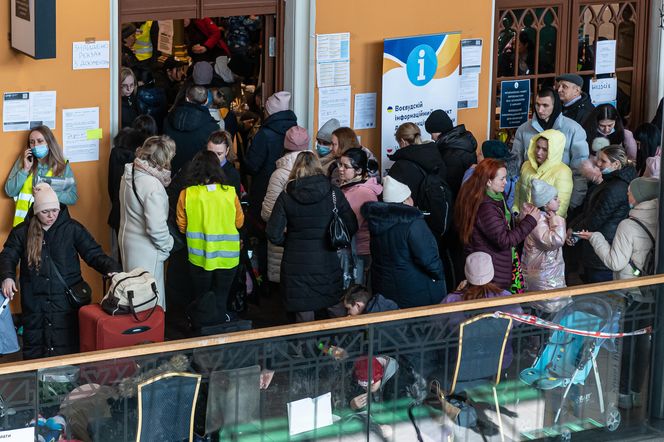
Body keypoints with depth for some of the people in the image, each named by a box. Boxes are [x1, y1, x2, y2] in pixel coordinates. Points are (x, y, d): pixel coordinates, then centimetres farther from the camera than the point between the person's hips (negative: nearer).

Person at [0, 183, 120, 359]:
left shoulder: (72, 229, 3)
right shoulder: (22, 232, 6)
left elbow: (94, 253, 0)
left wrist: (111, 269, -18)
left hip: (66, 302, -1)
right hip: (34, 304, 1)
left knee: (67, 348, -4)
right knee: (34, 350, 5)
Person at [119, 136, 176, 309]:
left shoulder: (129, 173, 1)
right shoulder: (152, 185, -26)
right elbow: (156, 227, -26)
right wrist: (166, 246, -7)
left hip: (127, 241, 9)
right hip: (145, 250, -9)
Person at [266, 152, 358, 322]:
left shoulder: (286, 197, -5)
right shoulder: (334, 194, -4)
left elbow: (274, 234, -8)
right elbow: (351, 226, -2)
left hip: (296, 265, -1)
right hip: (327, 264, 1)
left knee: (304, 317, 5)